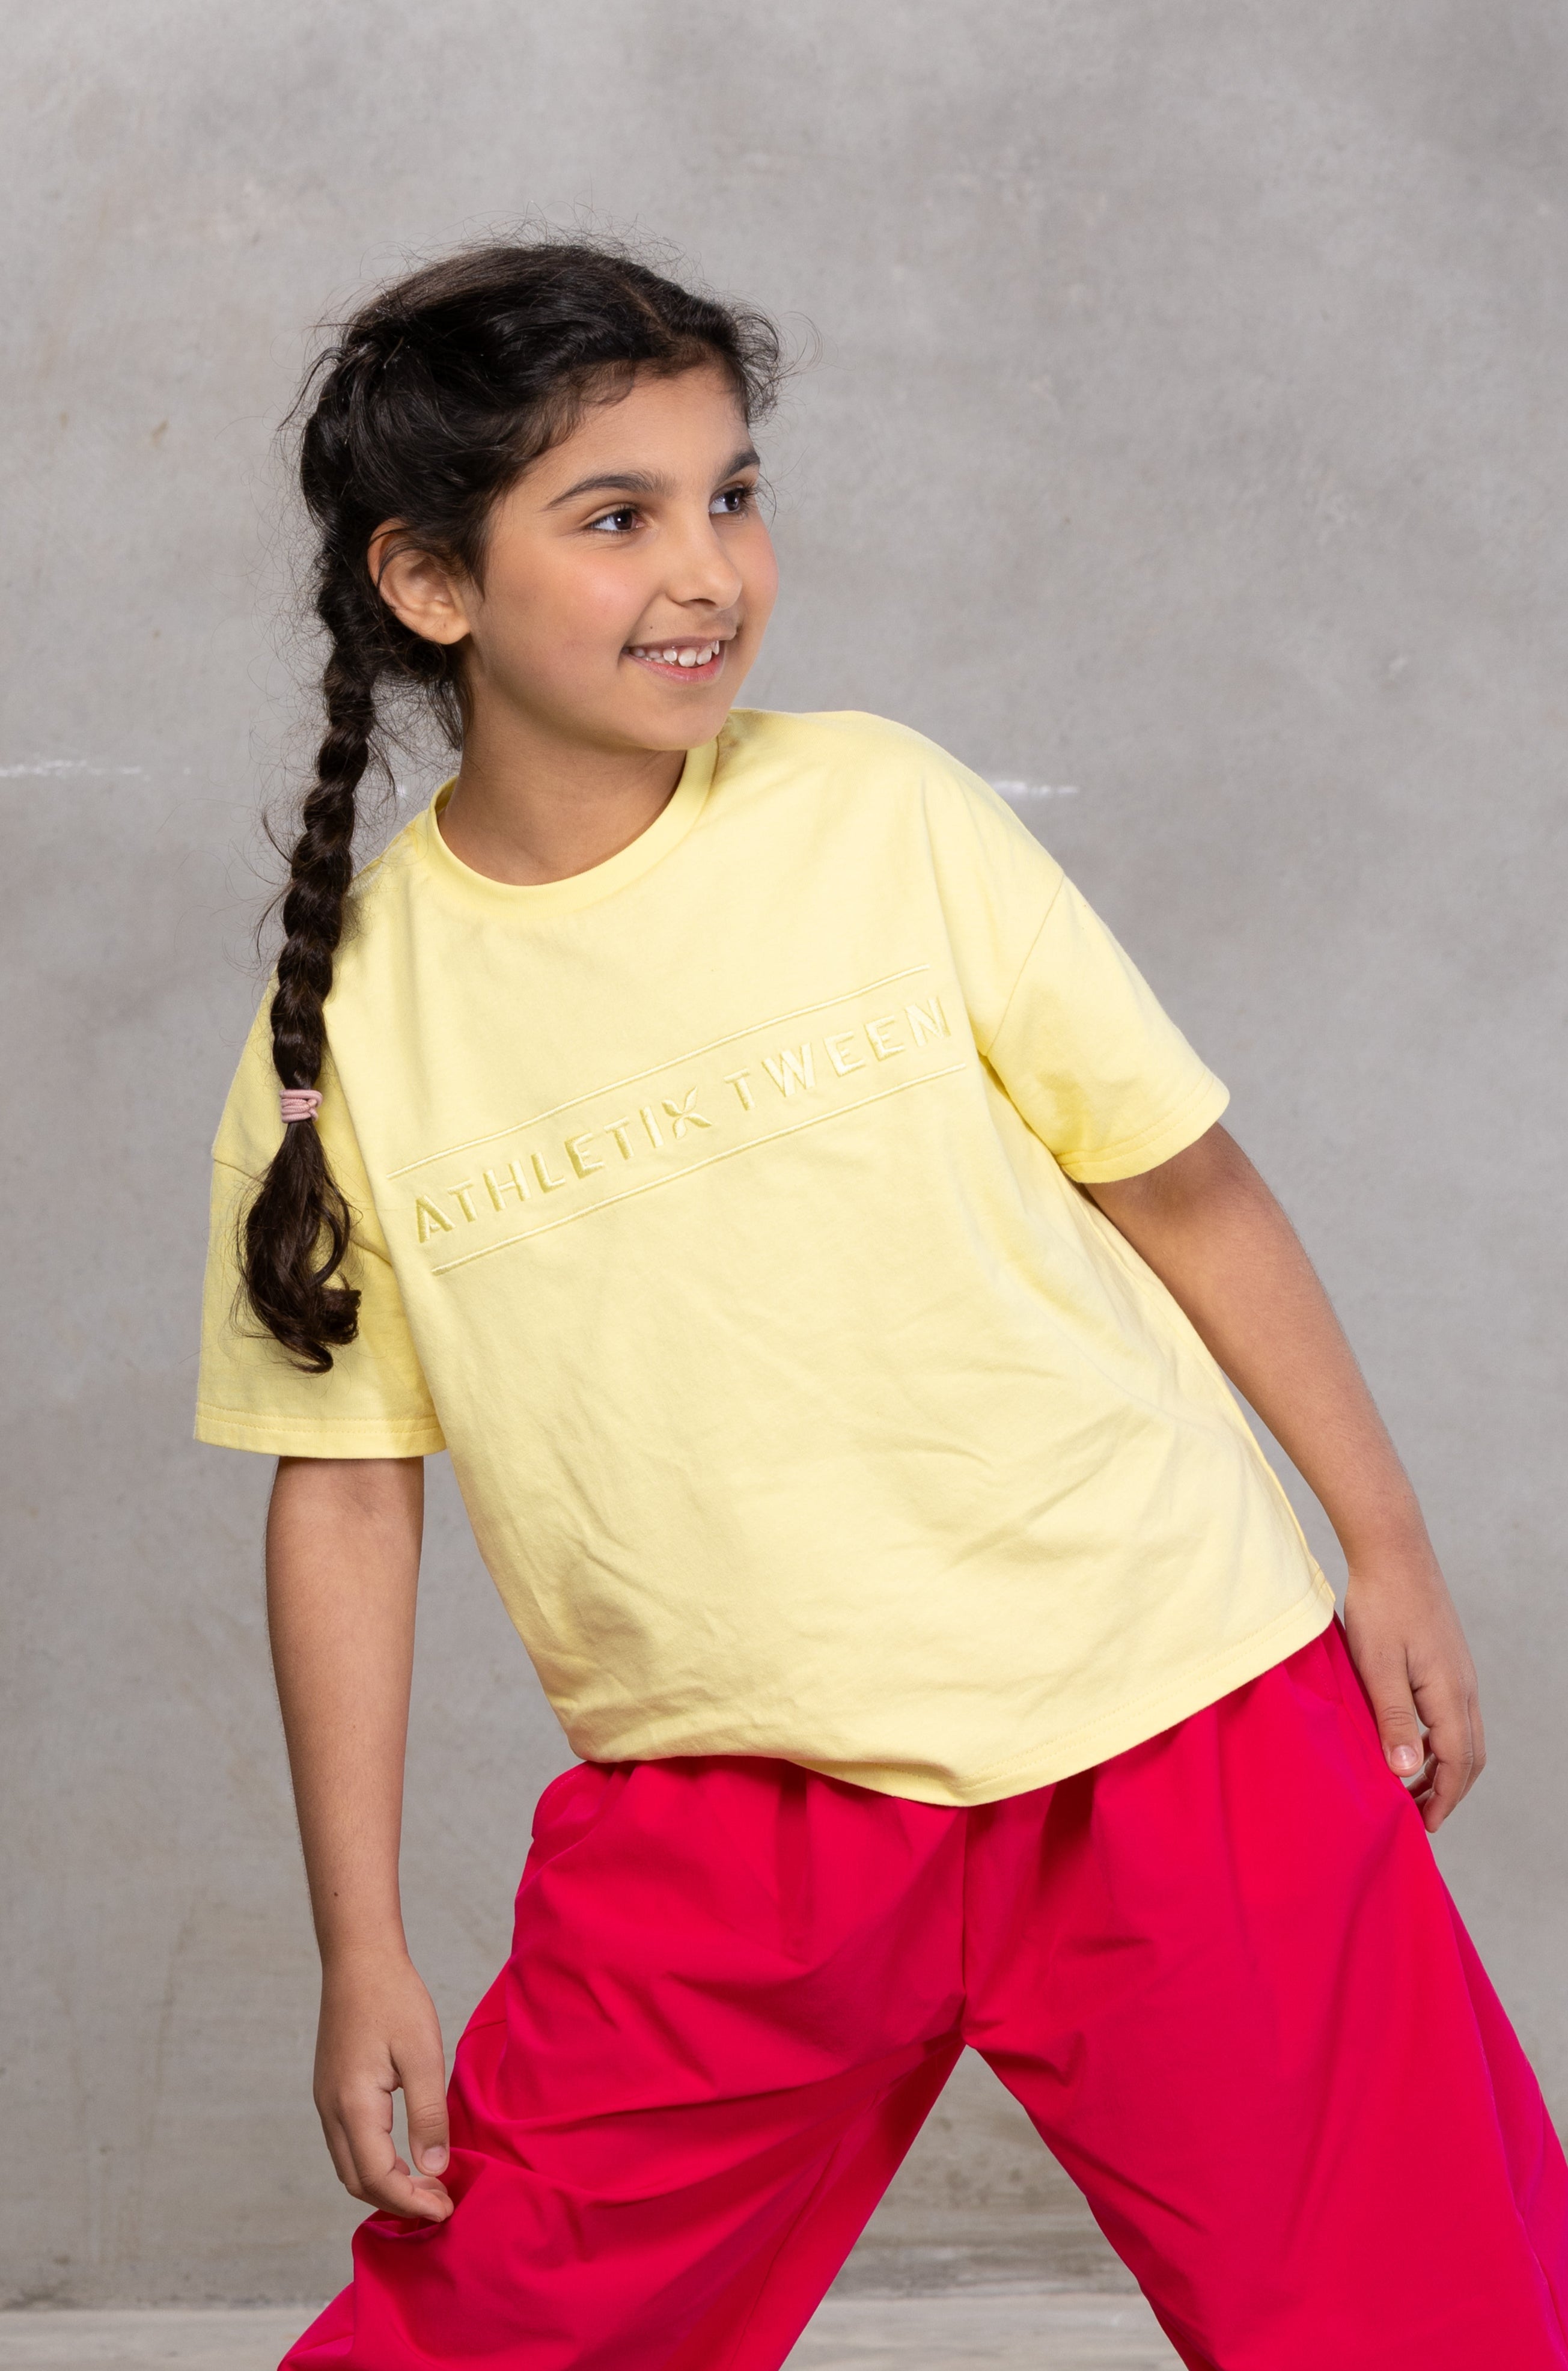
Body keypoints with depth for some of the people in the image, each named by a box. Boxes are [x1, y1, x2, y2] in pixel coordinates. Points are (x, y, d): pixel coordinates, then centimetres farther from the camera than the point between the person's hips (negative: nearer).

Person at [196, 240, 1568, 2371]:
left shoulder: (874, 812, -6)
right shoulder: (352, 1010, -3)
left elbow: (1182, 1180, 2)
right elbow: (345, 1478, 3)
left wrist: (1386, 1543, 5)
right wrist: (362, 1949, 2)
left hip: (1167, 1722, -1)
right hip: (719, 1802, 1)